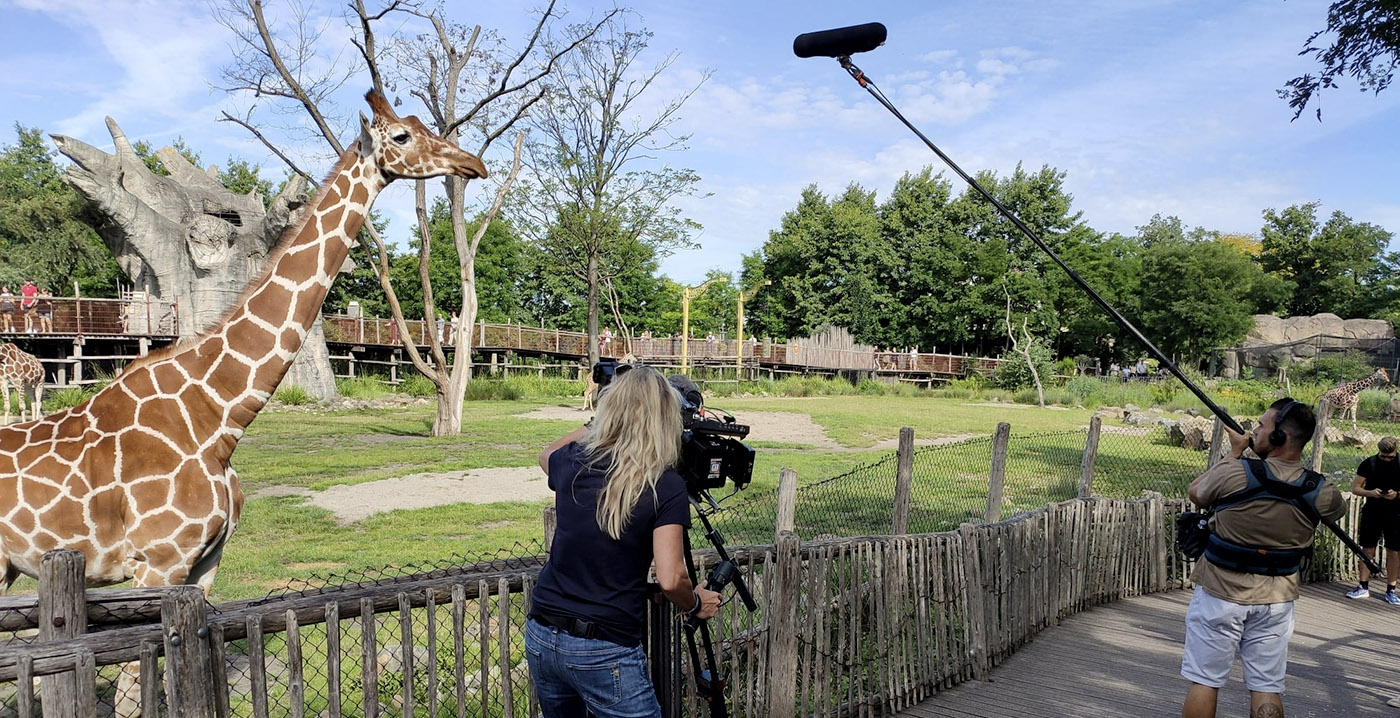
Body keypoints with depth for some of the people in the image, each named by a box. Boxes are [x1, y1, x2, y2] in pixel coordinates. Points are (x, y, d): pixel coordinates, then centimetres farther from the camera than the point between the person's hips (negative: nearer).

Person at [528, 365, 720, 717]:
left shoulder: (572, 463, 0)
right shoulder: (665, 485, -12)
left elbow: (547, 454, 27)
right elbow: (670, 580, -18)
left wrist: (593, 426, 31)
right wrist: (696, 604, 1)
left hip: (540, 637, 6)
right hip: (604, 651, -5)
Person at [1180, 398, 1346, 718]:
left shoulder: (1234, 473, -21)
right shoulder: (1321, 492, -9)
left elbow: (1195, 493, 1)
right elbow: (1338, 508, 18)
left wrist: (1235, 452, 6)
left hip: (1220, 596, -3)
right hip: (1275, 602, 3)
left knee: (1204, 681, 7)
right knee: (1267, 688, 12)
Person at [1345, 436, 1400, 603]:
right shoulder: (1369, 464, 0)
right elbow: (1355, 488, 2)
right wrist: (1371, 492, -17)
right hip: (1371, 512, 1)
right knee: (1367, 549, 6)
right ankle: (1363, 587, 14)